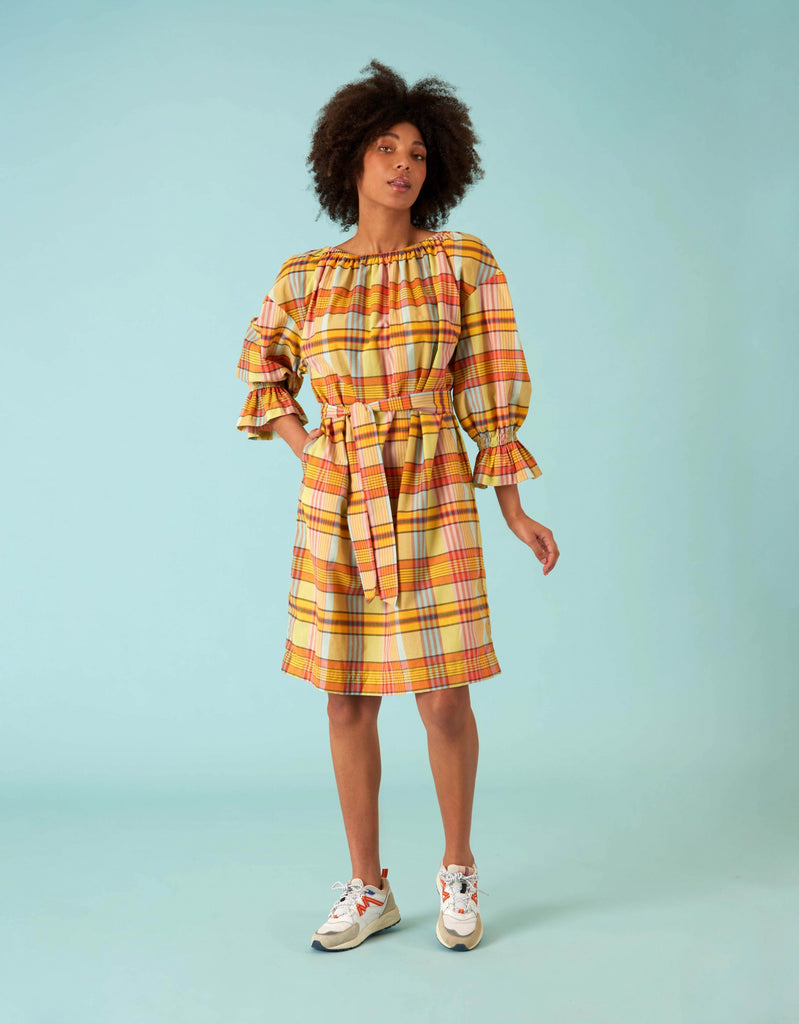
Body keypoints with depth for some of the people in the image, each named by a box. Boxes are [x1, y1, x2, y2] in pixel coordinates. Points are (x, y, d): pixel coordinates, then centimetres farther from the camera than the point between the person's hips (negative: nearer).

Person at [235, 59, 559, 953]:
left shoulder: (463, 262, -1)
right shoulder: (304, 277, 5)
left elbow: (489, 389, 0)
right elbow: (261, 370, 20)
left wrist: (514, 510, -1)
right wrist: (299, 446, 3)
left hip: (432, 501, -2)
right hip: (336, 507, 3)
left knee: (443, 701, -1)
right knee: (347, 701, 7)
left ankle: (457, 870, 24)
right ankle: (367, 890, 22)